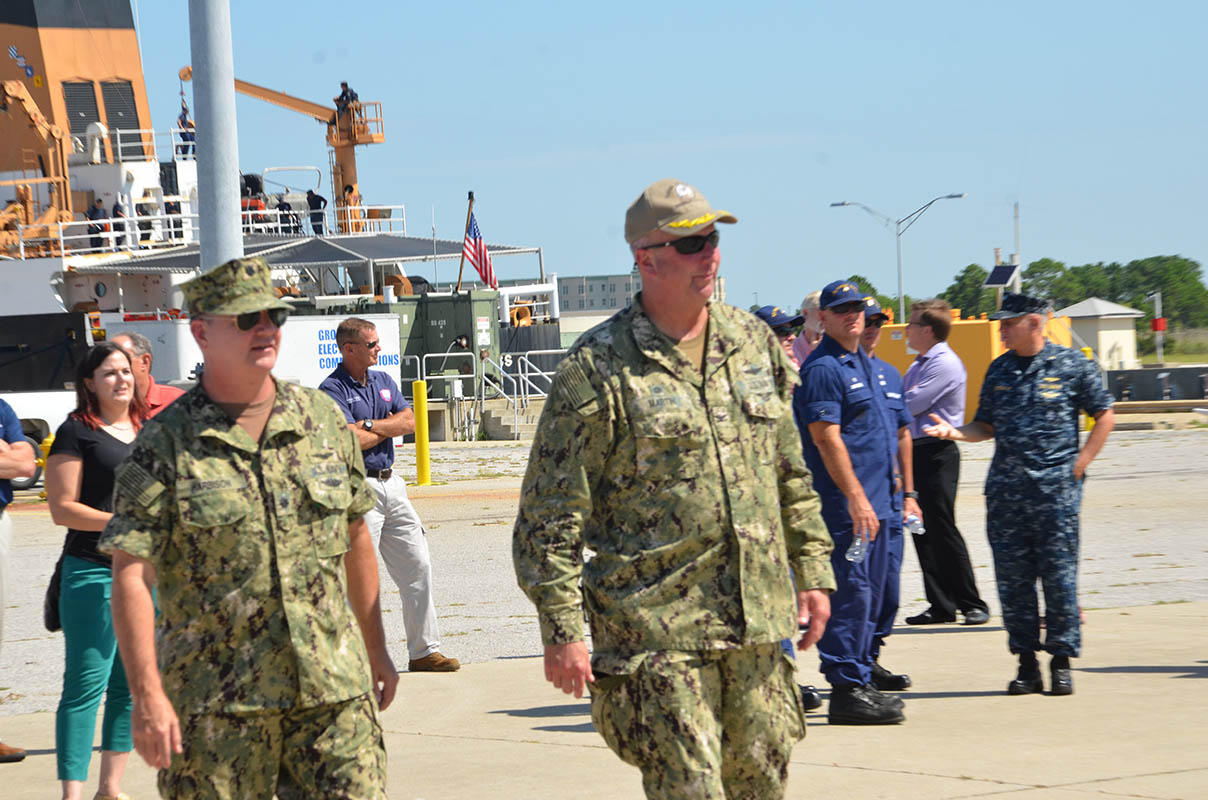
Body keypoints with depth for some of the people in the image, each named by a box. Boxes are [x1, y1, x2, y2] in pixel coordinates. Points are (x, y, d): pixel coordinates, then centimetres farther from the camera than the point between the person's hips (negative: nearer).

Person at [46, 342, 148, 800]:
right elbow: (62, 508, -9)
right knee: (86, 685, -9)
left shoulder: (148, 431, 15)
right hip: (93, 573, -7)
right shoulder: (77, 431, -4)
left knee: (131, 684, 9)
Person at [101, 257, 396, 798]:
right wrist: (148, 696, -16)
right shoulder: (165, 445, -4)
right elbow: (130, 576, -8)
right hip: (216, 703, -3)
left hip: (333, 691, 3)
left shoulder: (323, 419, 9)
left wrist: (375, 651, 20)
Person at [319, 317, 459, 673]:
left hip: (391, 483, 8)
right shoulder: (333, 389, -10)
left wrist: (370, 425, -11)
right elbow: (350, 440, -21)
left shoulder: (384, 381, 15)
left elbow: (409, 421, 4)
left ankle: (424, 650, 17)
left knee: (417, 565, 9)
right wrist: (389, 427, -3)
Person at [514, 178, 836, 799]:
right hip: (655, 631, -6)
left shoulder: (753, 343, 11)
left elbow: (791, 476, 20)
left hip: (757, 625, 6)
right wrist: (563, 632, -11)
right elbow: (550, 518, -7)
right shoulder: (596, 369, -8)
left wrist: (812, 572, 16)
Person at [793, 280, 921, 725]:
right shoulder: (822, 368, -11)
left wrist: (906, 492, 24)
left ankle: (862, 670, 28)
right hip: (845, 503, -9)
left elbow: (898, 433, 26)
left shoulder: (869, 367, 18)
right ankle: (847, 689, -11)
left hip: (875, 502, 9)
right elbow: (826, 438, -18)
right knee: (851, 592, -11)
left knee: (870, 592, 16)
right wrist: (855, 497, -22)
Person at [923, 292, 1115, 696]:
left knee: (1059, 574, -4)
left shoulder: (1073, 366, -1)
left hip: (1056, 486, -4)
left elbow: (1105, 417, 5)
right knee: (1012, 578, 3)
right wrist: (956, 432, -3)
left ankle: (1061, 662, 5)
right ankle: (1027, 663, 11)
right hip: (1005, 489, 4)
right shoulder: (999, 370, 13)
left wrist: (1079, 463, -3)